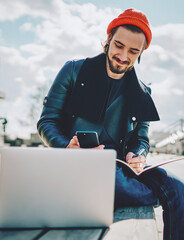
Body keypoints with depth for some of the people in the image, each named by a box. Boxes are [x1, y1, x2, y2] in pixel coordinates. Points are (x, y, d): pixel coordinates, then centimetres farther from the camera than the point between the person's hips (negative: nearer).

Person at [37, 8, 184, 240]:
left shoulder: (141, 93, 13)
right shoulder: (74, 71, 3)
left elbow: (141, 137, 16)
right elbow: (47, 122, 2)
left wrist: (138, 155, -10)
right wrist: (67, 147, -20)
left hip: (118, 165, 4)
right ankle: (163, 195, -2)